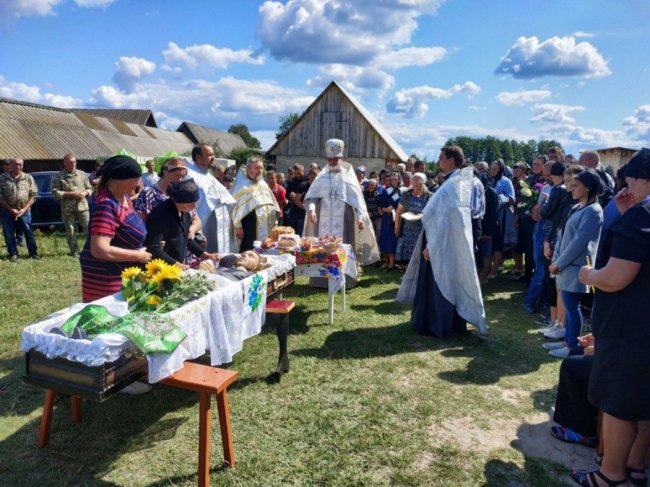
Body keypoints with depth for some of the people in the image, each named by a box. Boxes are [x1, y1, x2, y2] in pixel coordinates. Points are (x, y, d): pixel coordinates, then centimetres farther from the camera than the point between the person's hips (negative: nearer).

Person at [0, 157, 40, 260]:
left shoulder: (28, 178, 3)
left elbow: (33, 195, 1)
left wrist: (24, 209, -9)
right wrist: (11, 209, -10)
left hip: (24, 211, 0)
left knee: (29, 232, 1)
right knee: (9, 233, 4)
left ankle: (33, 253, 9)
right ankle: (13, 254, 15)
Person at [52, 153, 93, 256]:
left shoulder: (82, 174, 10)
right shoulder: (59, 176, 2)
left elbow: (90, 188, 15)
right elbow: (55, 192, -4)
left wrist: (85, 193, -8)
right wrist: (71, 194, -13)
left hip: (83, 206, 1)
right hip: (68, 209, -1)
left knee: (89, 228, -3)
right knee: (71, 232, 4)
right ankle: (74, 252, 13)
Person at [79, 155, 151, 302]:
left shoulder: (124, 197, 4)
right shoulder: (106, 206, -24)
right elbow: (100, 250, -30)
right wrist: (138, 256, -20)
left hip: (123, 274, 9)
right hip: (106, 278, -9)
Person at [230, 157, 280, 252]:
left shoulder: (263, 184, 16)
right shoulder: (242, 185, -5)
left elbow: (272, 204, 21)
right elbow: (235, 206, -10)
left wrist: (275, 223, 16)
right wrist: (238, 226, -14)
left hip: (267, 226, 7)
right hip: (250, 227, -6)